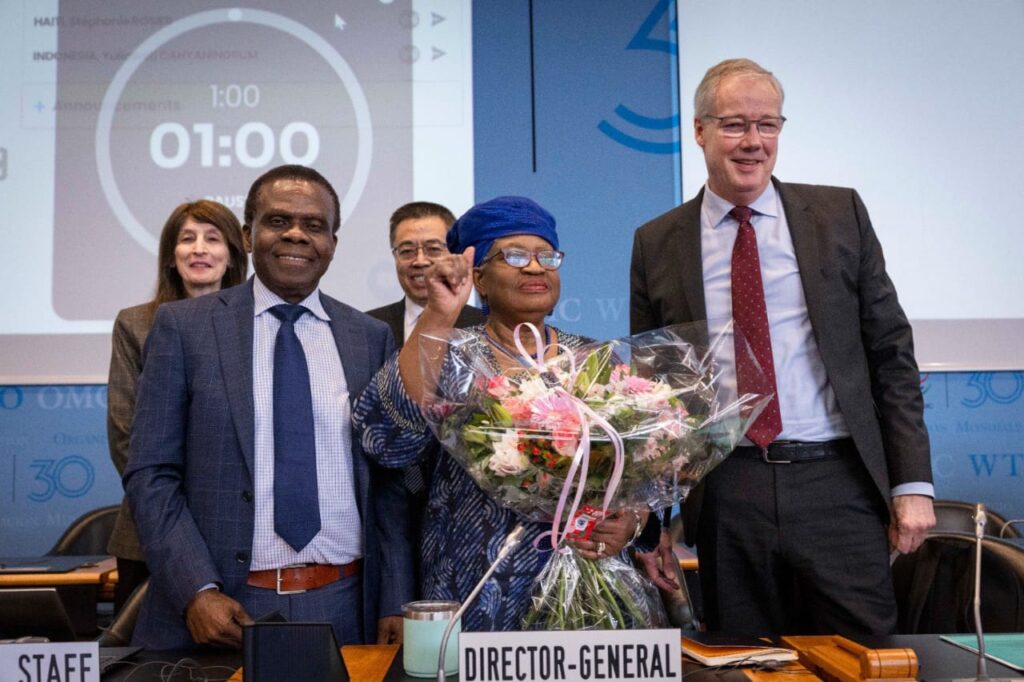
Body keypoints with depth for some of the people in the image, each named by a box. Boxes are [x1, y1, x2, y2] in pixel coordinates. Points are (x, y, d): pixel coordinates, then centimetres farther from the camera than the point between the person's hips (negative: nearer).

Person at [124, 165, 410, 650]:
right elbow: (150, 474, -2)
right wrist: (196, 591, -12)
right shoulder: (184, 326, 0)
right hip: (220, 610, -1)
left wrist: (397, 603, -1)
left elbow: (389, 480, 6)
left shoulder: (371, 338, 5)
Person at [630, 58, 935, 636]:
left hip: (836, 486, 0)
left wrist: (912, 482, -1)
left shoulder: (840, 214, 6)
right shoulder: (657, 244, 5)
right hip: (724, 497, 0)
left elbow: (891, 352, 6)